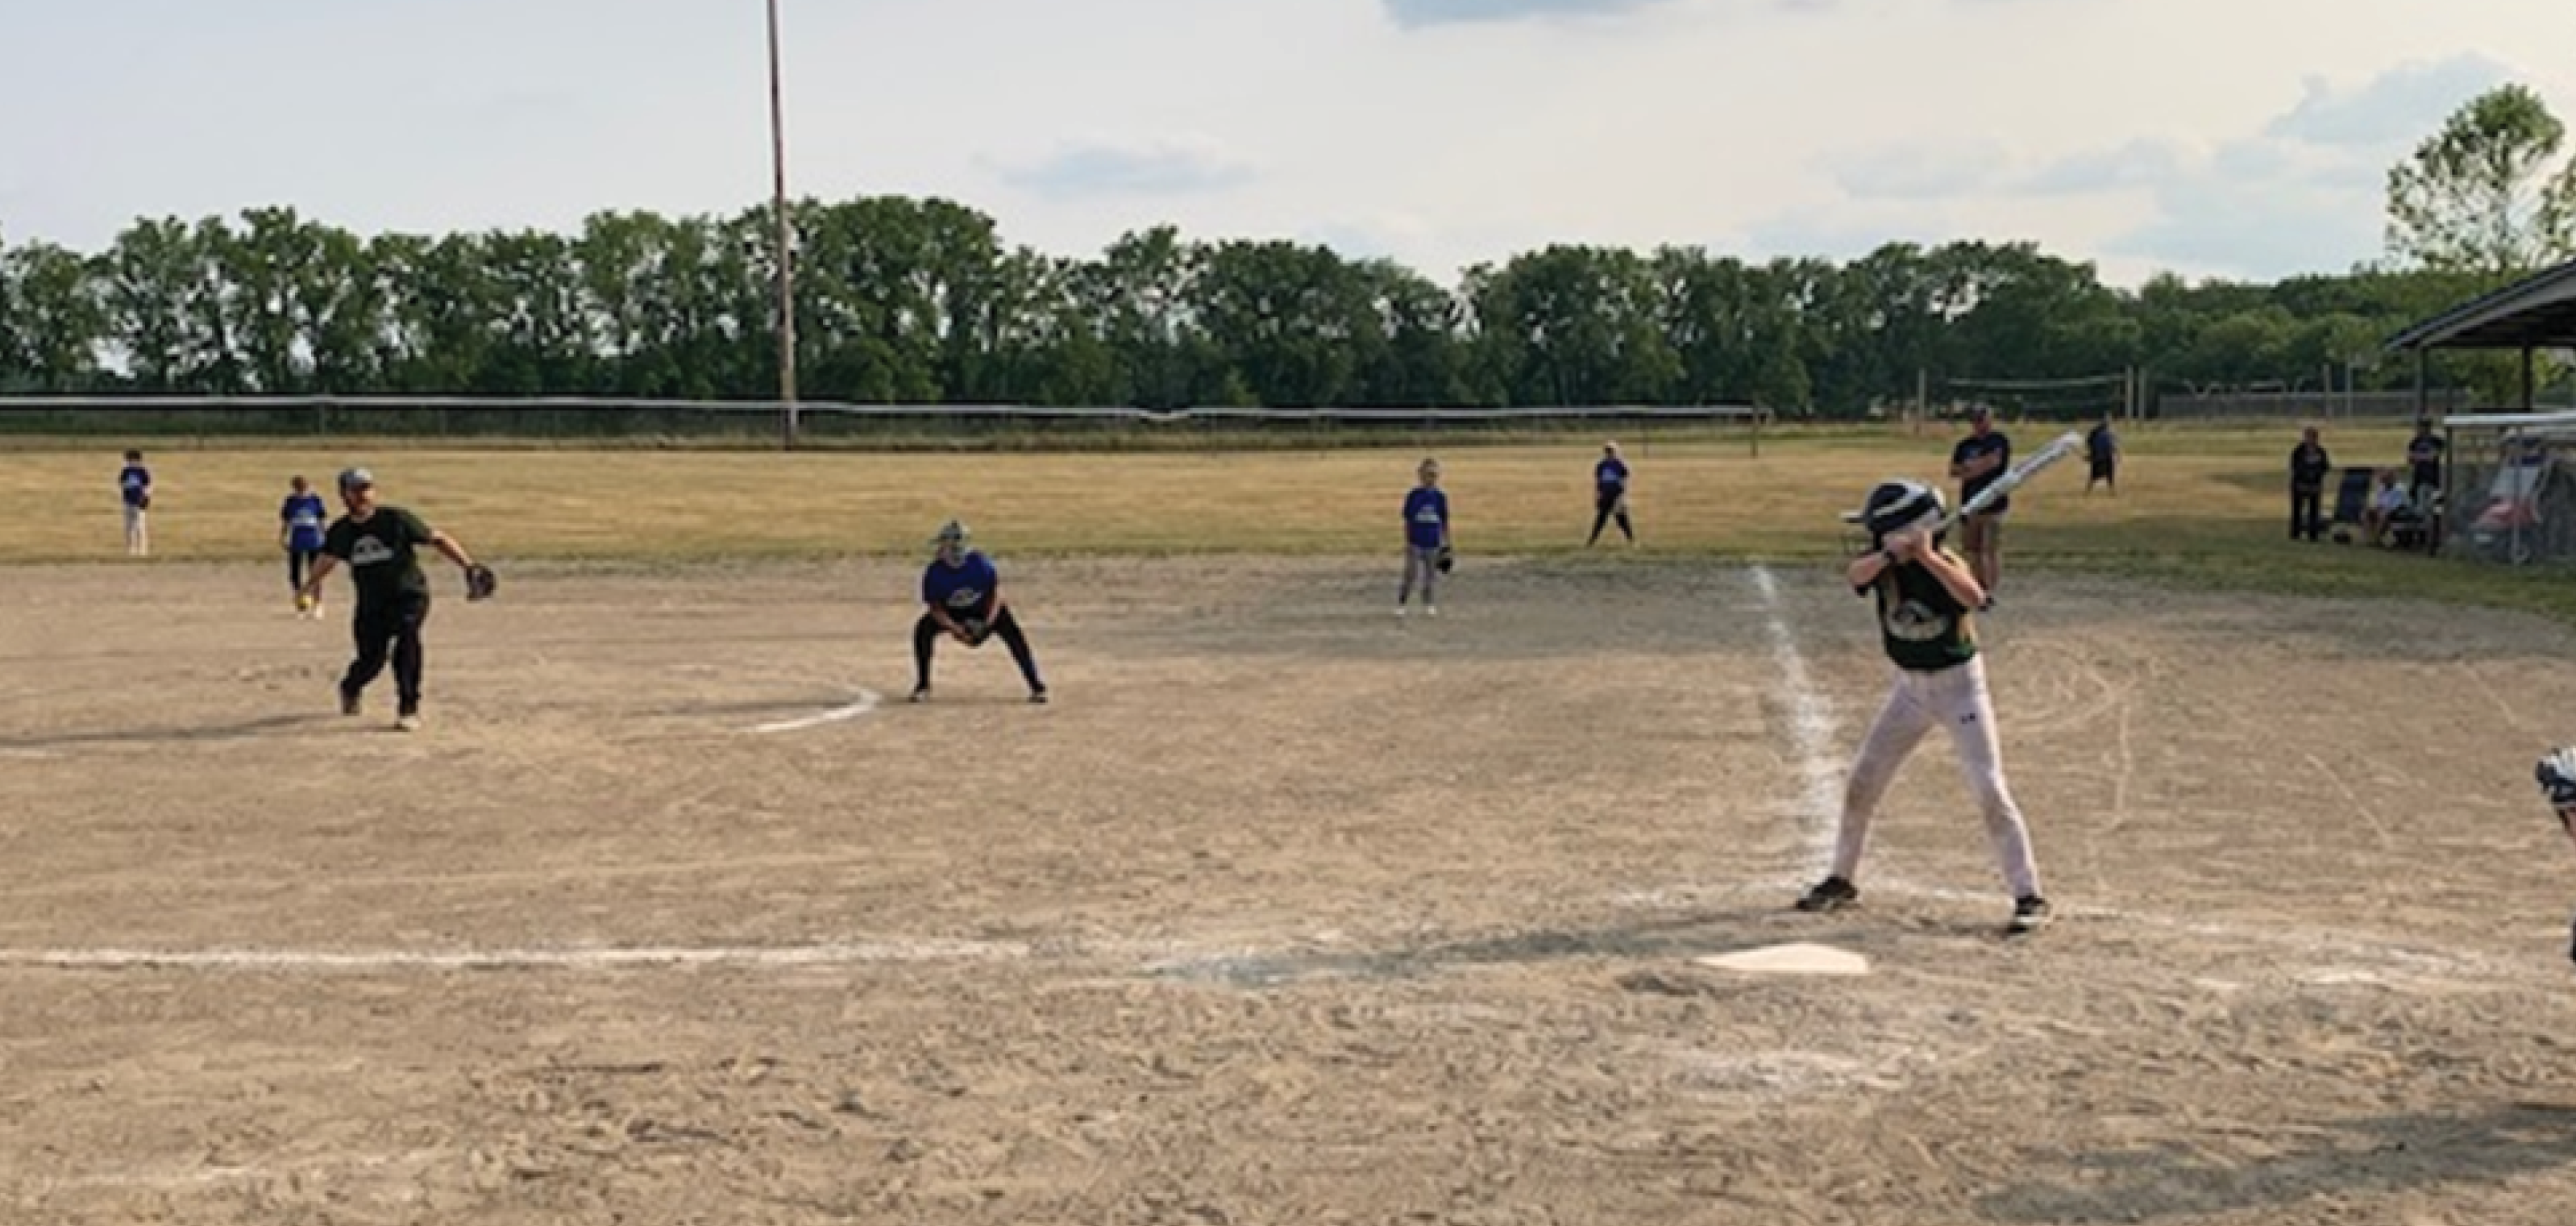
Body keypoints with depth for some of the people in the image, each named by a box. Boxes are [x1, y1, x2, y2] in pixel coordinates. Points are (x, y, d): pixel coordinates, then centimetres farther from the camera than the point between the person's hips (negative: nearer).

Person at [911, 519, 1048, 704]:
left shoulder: (980, 562, -24)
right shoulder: (935, 573, -22)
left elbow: (996, 594, -16)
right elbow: (936, 609, -18)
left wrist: (986, 624, -28)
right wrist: (957, 630, -32)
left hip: (984, 609, -1)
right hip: (950, 614, 1)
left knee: (1012, 633, -24)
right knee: (923, 630, -24)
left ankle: (1036, 686, -20)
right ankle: (922, 687, -7)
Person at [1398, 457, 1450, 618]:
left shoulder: (1440, 497, 1)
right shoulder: (1413, 495, -4)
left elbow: (1444, 523, 6)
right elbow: (1408, 521, 0)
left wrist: (1446, 545, 6)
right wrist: (1407, 542, -3)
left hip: (1433, 544, 2)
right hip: (1416, 543, -2)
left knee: (1431, 577, 9)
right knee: (1410, 576, -4)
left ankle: (1429, 606, 22)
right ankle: (1400, 605, 5)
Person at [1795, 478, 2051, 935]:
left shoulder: (1946, 563, -20)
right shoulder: (1883, 563, -8)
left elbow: (1975, 597, -42)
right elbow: (1854, 574, -31)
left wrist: (1926, 556, -45)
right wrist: (1889, 554, -48)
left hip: (1959, 683, -5)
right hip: (1911, 687, 5)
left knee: (1989, 789, -10)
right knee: (1862, 784, 8)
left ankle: (2030, 897, -4)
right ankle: (1842, 881, 25)